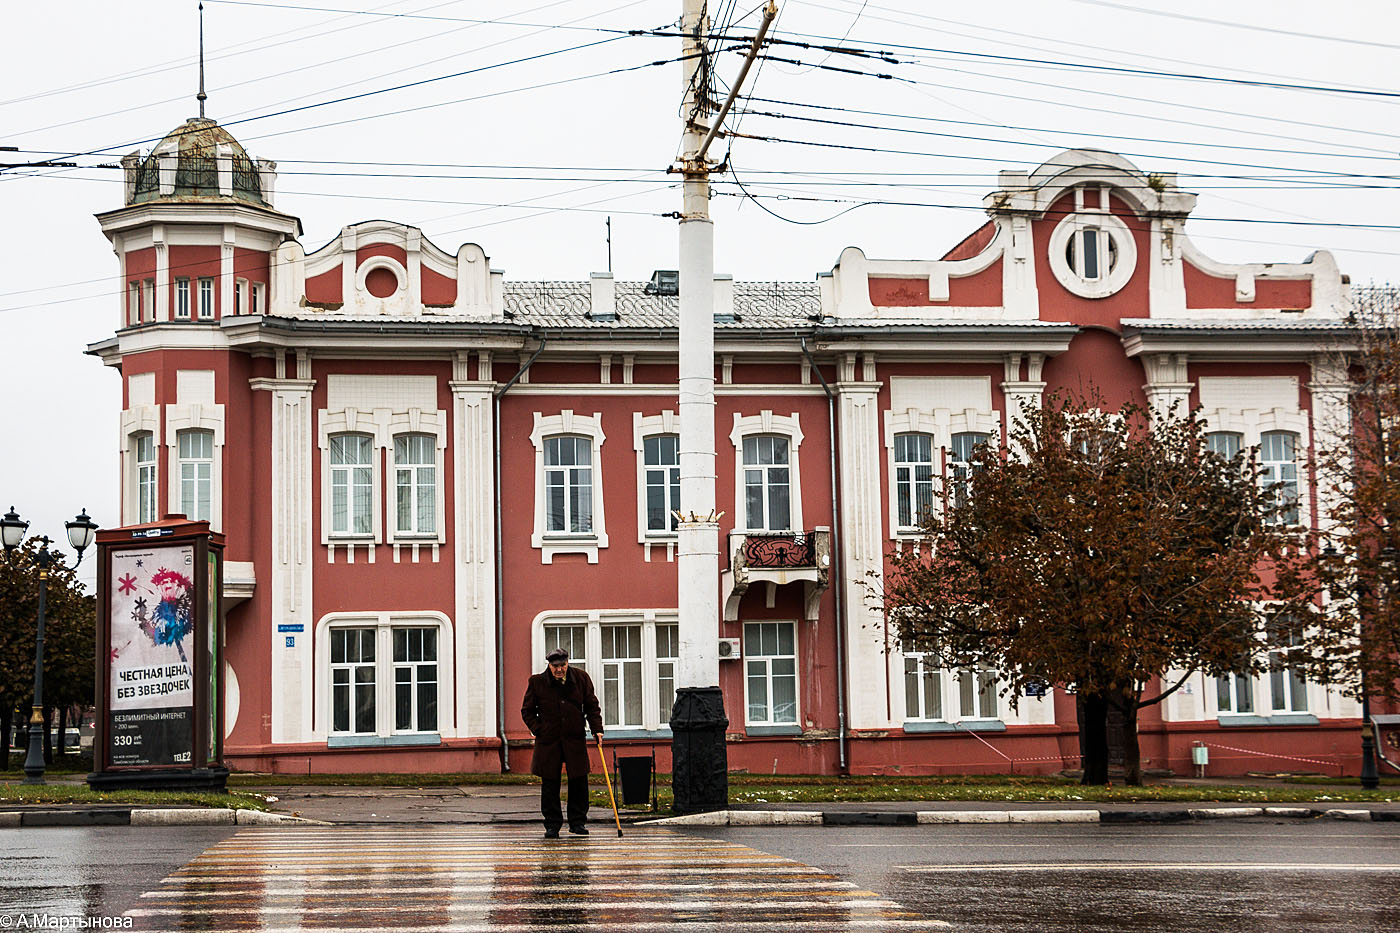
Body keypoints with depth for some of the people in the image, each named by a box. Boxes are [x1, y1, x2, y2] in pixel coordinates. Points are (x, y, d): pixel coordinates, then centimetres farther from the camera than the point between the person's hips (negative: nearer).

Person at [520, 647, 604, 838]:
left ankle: (577, 822, 15)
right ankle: (552, 825, 9)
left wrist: (597, 728, -2)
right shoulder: (537, 682, -3)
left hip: (575, 739, 1)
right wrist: (539, 731, -4)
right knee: (550, 784, 1)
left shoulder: (581, 678, 2)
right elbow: (527, 711, 6)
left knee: (579, 781, 1)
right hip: (548, 741, -1)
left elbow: (591, 706, 9)